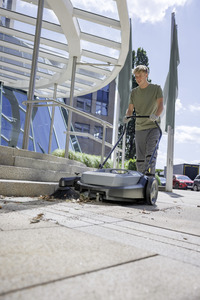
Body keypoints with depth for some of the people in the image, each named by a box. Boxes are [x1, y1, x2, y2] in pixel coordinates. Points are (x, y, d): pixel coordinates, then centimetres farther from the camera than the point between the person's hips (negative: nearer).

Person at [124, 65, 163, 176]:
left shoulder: (156, 88, 3)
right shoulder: (134, 92, 12)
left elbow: (160, 104, -10)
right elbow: (130, 108, 8)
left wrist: (156, 115, -30)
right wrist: (127, 116, -15)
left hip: (153, 126, -3)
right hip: (139, 128, 3)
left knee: (151, 152, -16)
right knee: (139, 156, 5)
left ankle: (150, 174, -17)